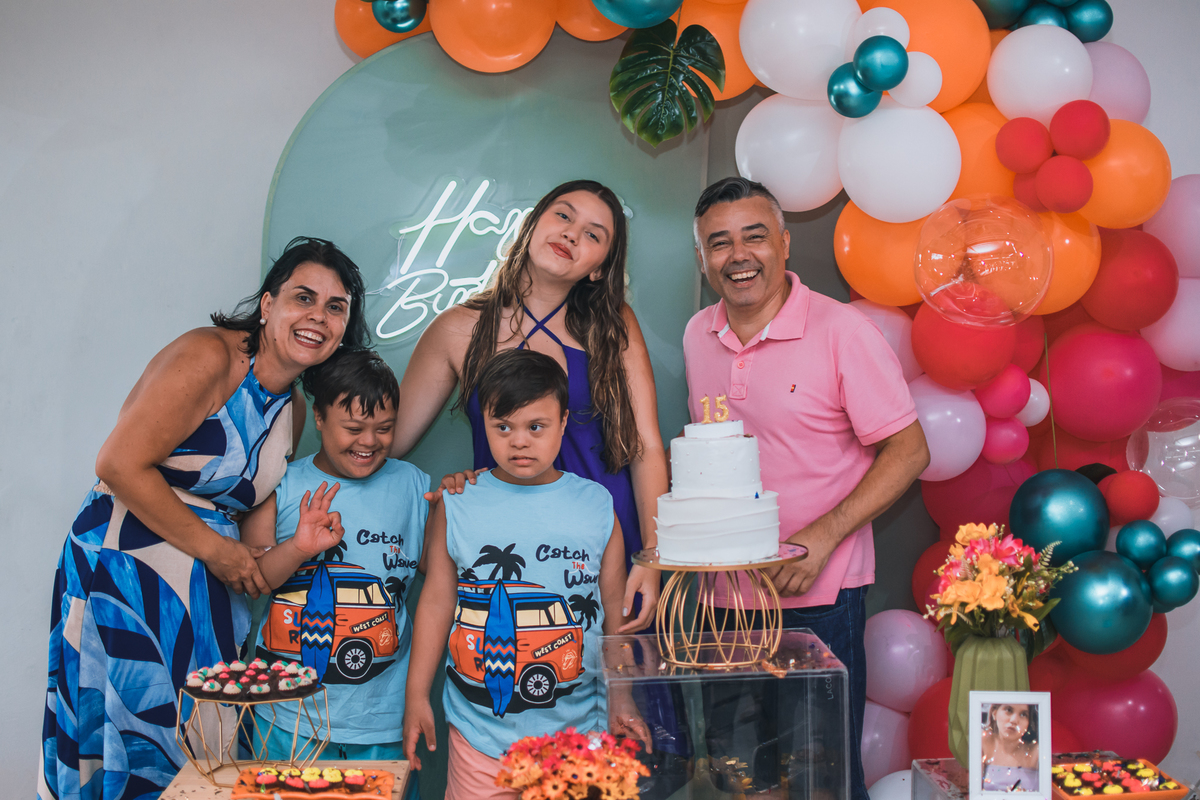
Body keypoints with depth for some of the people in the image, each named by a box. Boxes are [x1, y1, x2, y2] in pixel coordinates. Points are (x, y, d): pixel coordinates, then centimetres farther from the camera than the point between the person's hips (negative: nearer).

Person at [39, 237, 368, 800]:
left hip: (202, 586, 7)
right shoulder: (209, 356, -15)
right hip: (124, 564, -7)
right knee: (131, 741, 0)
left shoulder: (293, 411, 10)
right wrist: (213, 548, -15)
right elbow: (120, 464, -20)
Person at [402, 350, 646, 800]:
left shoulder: (597, 506, 0)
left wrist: (622, 699, 8)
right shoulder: (456, 506, -2)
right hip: (480, 727, 0)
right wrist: (416, 696, 4)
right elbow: (437, 602, 3)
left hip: (576, 726, 1)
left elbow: (615, 609, 6)